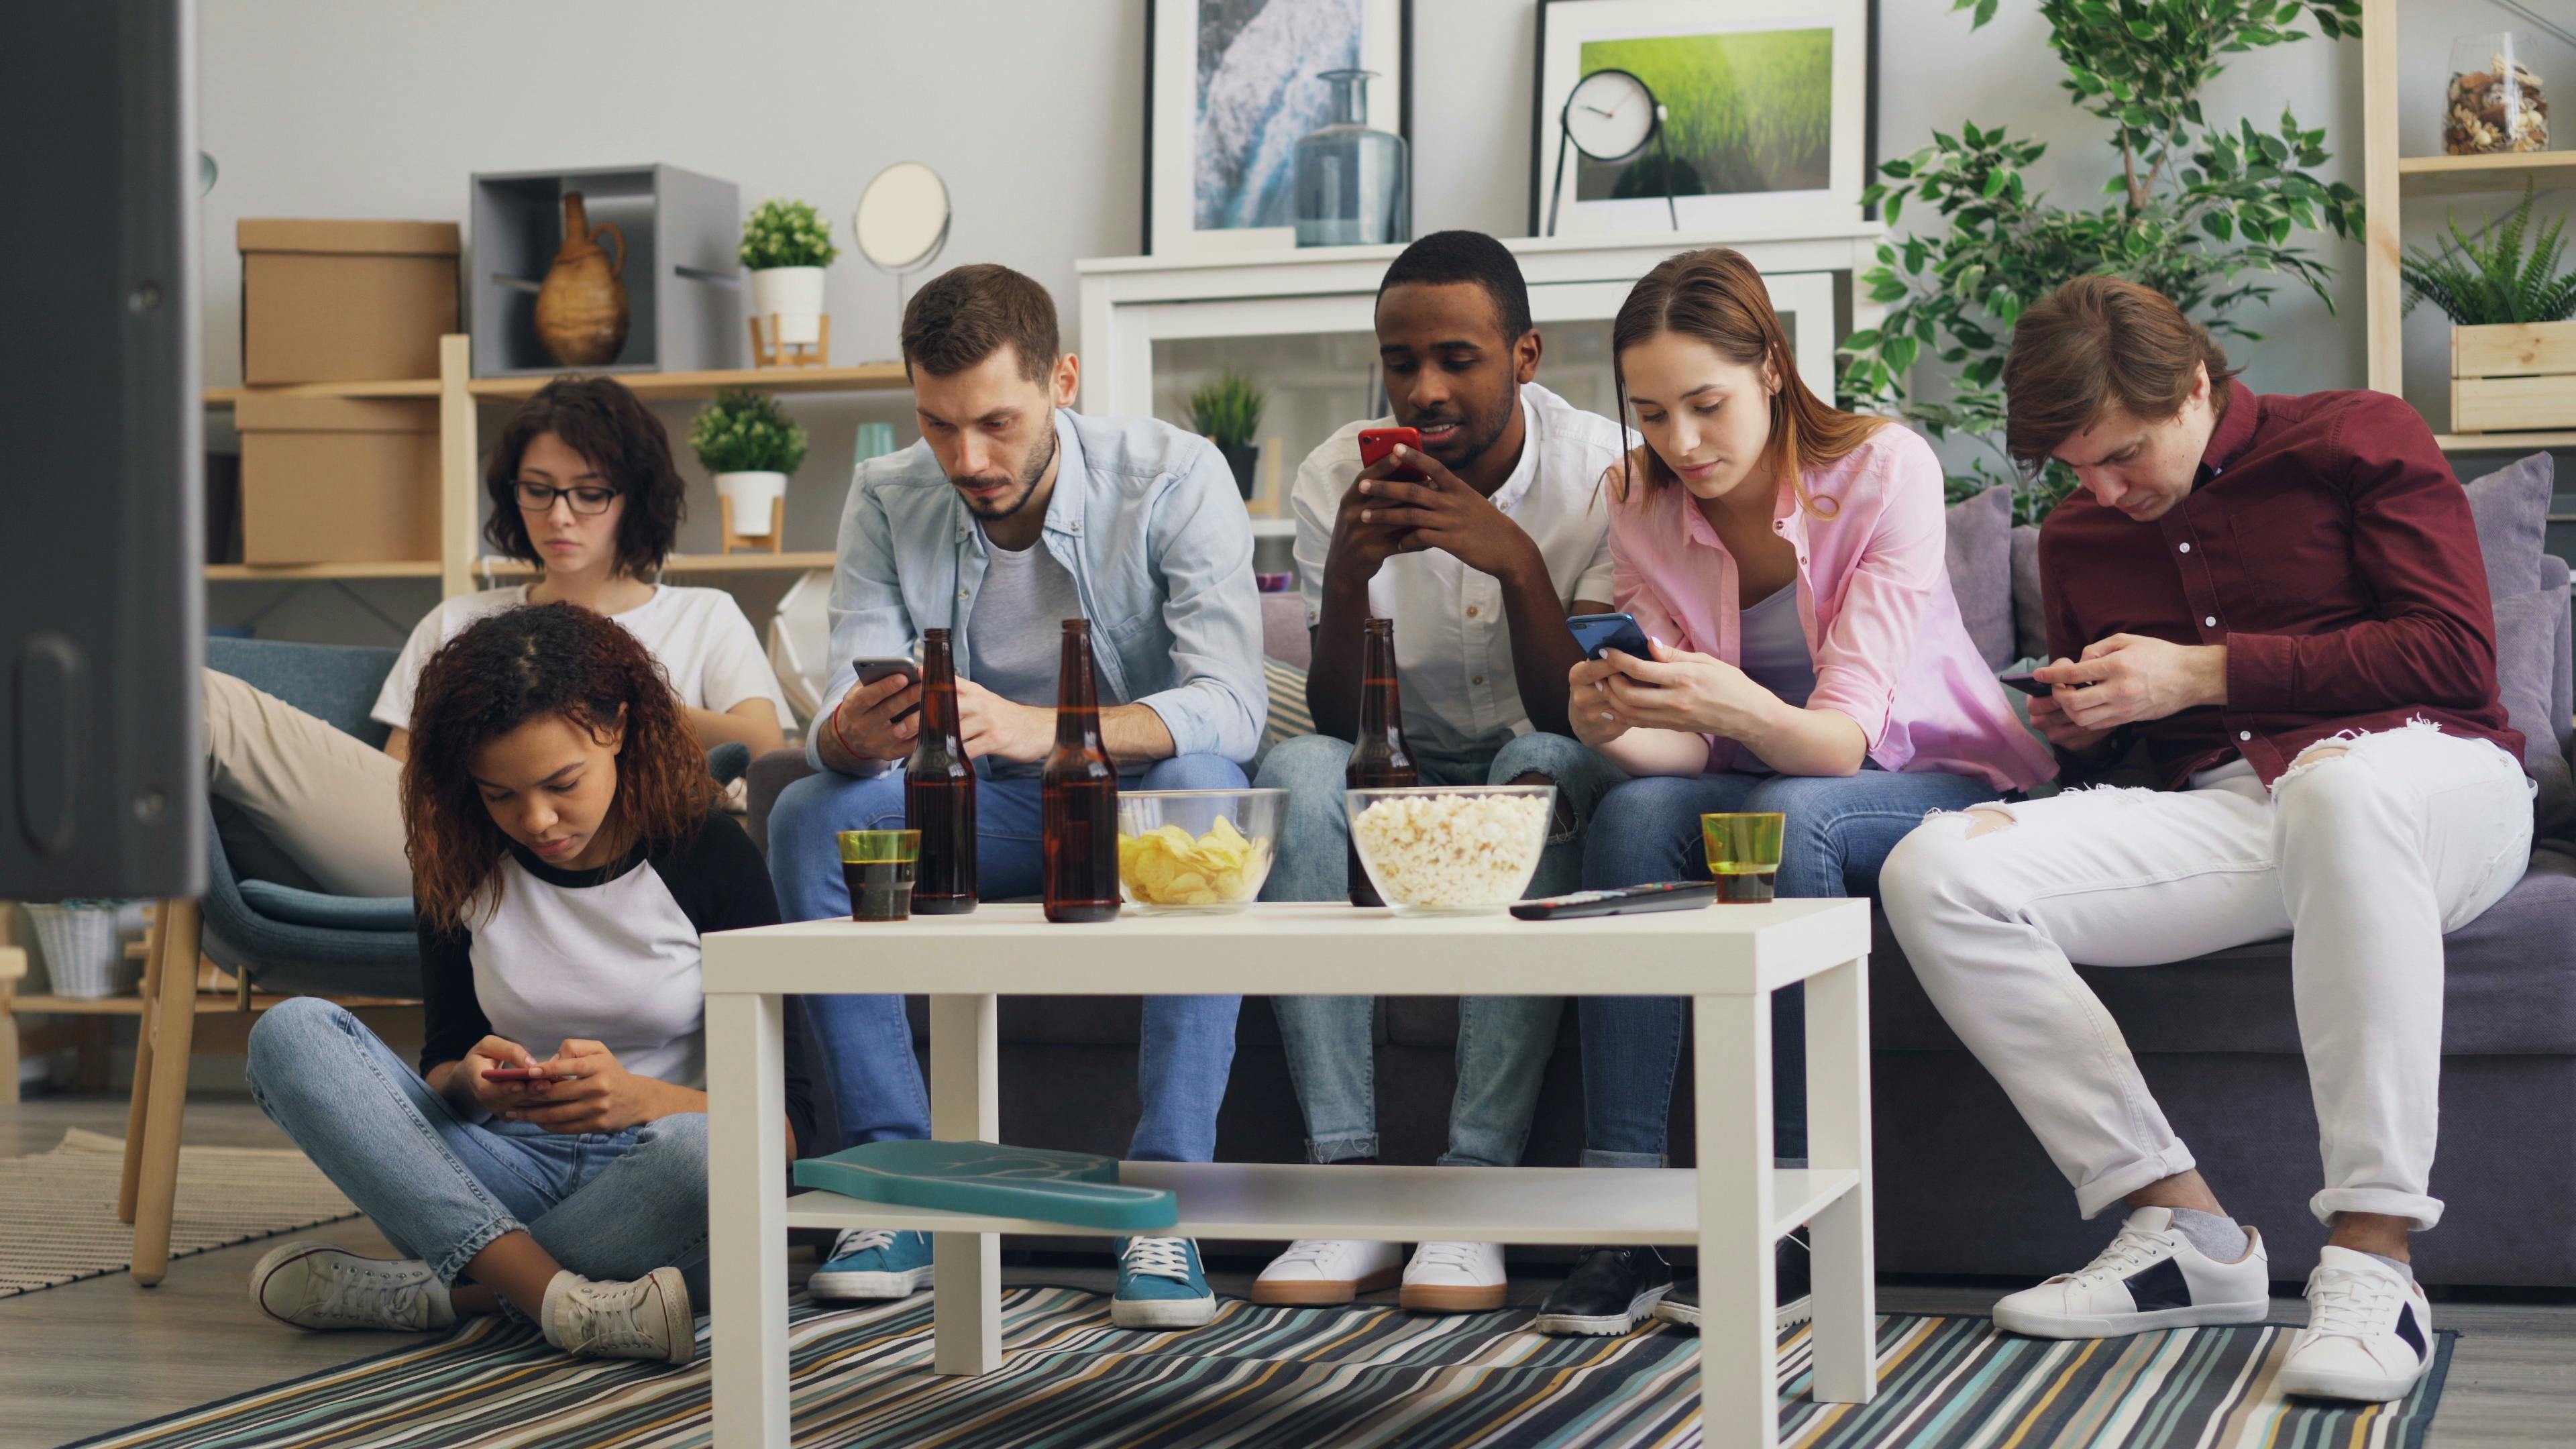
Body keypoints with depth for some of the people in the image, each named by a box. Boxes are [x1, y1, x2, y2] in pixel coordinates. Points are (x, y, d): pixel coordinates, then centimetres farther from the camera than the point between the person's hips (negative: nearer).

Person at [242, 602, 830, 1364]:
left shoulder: (708, 854, -6)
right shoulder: (461, 866, 3)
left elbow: (795, 1119, -8)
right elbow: (439, 1065, 12)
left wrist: (639, 1099, -27)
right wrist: (468, 1081, -14)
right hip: (508, 1173, 4)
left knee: (699, 1150, -40)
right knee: (290, 1032, -18)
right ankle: (561, 1301, -33)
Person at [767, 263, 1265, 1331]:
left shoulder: (1176, 479, -17)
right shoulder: (888, 501, -7)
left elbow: (1232, 705, -29)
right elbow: (843, 727, -13)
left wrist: (1039, 728, -46)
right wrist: (857, 735, -40)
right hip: (988, 813, 3)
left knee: (1205, 791, -37)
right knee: (808, 818, -23)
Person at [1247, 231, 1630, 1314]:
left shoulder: (1599, 471, -12)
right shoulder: (1338, 477, -6)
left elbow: (1578, 717, -19)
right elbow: (1340, 722, -11)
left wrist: (1517, 563, -34)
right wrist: (1345, 577, -29)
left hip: (1544, 775, -2)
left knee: (1541, 768, -35)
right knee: (1294, 772, -29)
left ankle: (1476, 1188, -37)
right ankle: (1350, 1188, -33)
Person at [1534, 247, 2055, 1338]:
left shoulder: (1884, 470, -19)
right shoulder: (1640, 500, -7)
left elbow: (1844, 738, -26)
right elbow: (1687, 746, -9)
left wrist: (1738, 708, -48)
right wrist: (1613, 727, -33)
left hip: (1935, 785, -3)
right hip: (1761, 788, 4)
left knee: (1783, 817, -35)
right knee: (1634, 810, -28)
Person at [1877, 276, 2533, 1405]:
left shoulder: (2356, 440, 4)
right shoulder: (2077, 538, 20)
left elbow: (2457, 654, -5)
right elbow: (2104, 749, 33)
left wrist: (2203, 674, -7)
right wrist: (2076, 725, 6)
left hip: (2424, 773, -5)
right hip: (2225, 812, 5)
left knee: (2341, 785, -44)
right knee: (1936, 873, -19)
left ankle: (2371, 1259, -40)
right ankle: (2178, 1227, -19)